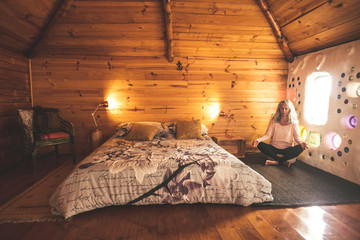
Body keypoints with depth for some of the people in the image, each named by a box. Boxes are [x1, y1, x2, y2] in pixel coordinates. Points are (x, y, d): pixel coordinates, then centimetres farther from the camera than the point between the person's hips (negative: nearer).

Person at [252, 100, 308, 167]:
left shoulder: (294, 122, 1)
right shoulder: (274, 121, 1)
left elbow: (297, 137, -6)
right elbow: (267, 135, -6)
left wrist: (302, 142, -31)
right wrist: (258, 140, -26)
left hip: (287, 149, 0)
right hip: (274, 148, 1)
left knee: (300, 148, -31)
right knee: (260, 145, -27)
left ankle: (276, 161, -25)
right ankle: (284, 161, -23)